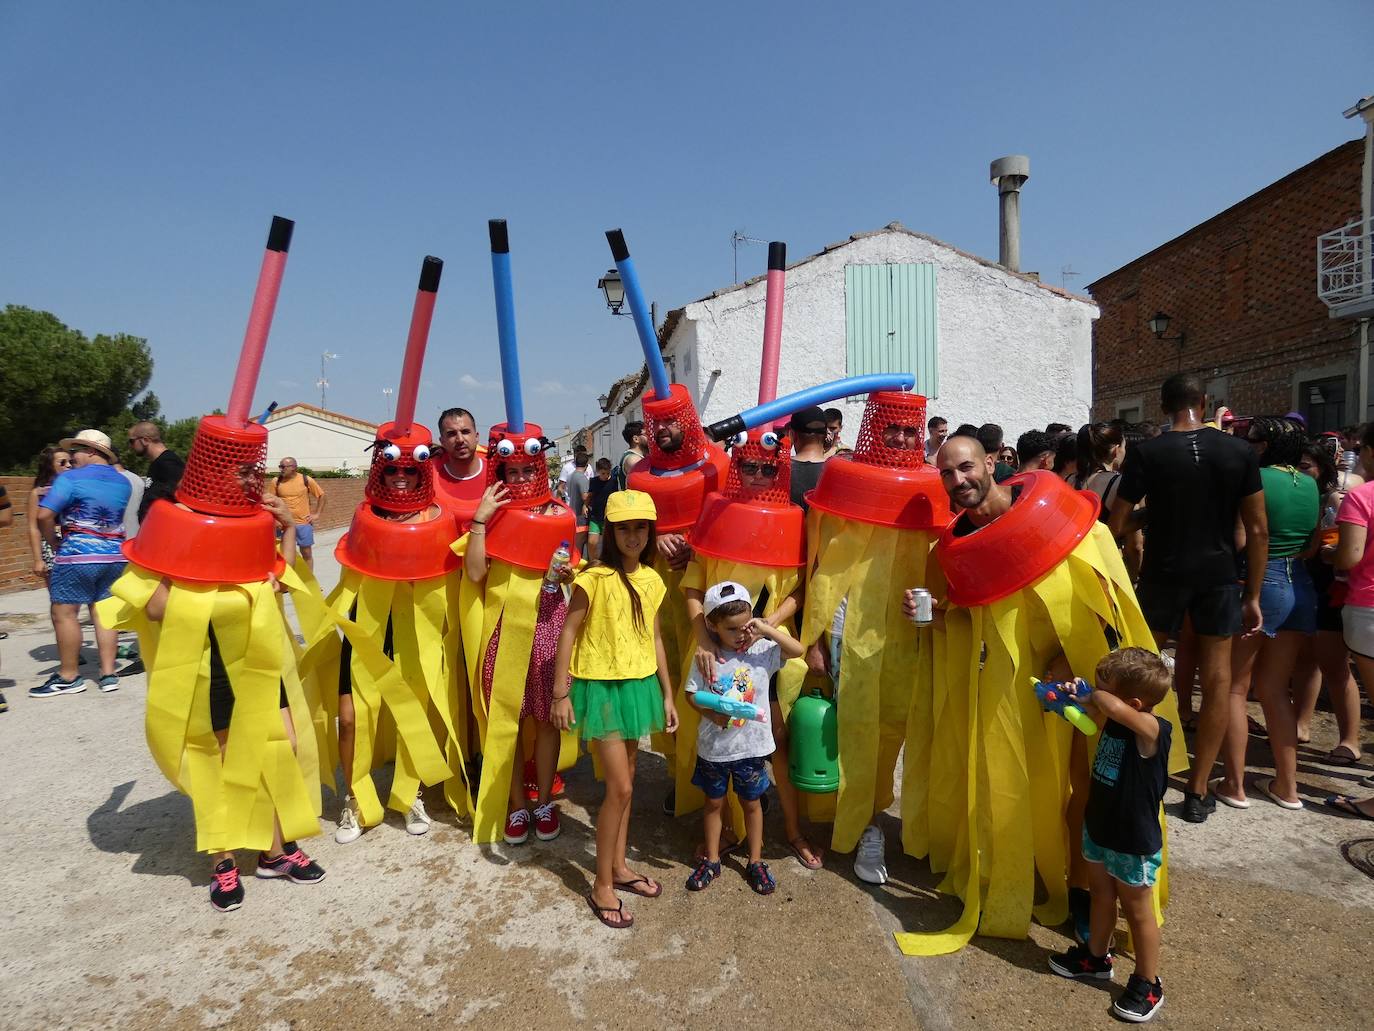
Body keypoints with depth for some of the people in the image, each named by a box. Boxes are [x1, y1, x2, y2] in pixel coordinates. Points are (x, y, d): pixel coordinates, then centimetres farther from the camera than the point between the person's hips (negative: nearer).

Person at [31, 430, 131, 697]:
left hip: (78, 554, -6)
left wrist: (54, 543, -1)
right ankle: (108, 674, 11)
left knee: (64, 613, 4)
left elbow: (44, 515, -15)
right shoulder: (122, 482, 10)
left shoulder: (71, 478, -8)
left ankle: (68, 677, 10)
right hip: (115, 554, 6)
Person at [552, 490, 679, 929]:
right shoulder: (594, 578, -15)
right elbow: (568, 633, -11)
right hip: (601, 687, -6)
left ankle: (620, 868, 33)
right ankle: (602, 886, 13)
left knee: (625, 782, 16)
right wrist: (561, 693, -13)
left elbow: (654, 638, 11)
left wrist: (667, 694, 12)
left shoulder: (652, 580, 4)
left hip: (639, 685, 6)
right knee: (620, 787, -4)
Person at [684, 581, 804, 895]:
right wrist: (713, 713, -22)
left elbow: (797, 650, -20)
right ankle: (711, 860, 34)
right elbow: (691, 695, -6)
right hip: (713, 745, 0)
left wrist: (767, 629, -24)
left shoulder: (762, 650, -9)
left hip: (751, 745, 0)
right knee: (714, 802, 17)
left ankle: (755, 862, 33)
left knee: (751, 802, 16)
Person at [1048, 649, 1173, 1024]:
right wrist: (1077, 697, -2)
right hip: (1098, 828, 7)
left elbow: (1113, 707, -49)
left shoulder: (1151, 728, -29)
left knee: (1137, 911, 12)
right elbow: (1096, 712, 17)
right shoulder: (1113, 722, -6)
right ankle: (1096, 957, 45)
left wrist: (1094, 696, -29)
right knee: (1101, 896, 25)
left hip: (1134, 842, -7)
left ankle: (1148, 985, 31)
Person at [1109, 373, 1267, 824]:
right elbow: (1257, 529, 0)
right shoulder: (1240, 451, -1)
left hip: (1163, 575, -1)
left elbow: (1116, 526, -8)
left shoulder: (1146, 453, -7)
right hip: (1219, 576, 2)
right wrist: (1253, 594, 6)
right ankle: (1197, 792, 15)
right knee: (1216, 679, 9)